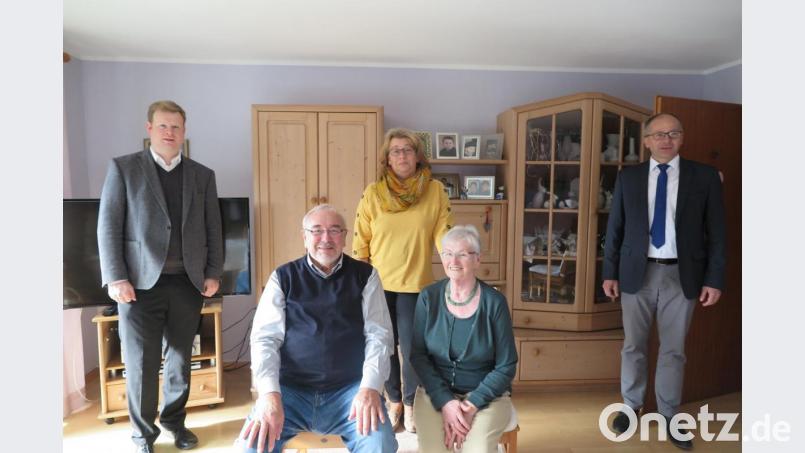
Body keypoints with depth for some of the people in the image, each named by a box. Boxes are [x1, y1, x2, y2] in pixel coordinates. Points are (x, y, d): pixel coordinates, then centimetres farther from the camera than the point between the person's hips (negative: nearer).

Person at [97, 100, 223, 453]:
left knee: (180, 359, 13)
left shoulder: (203, 175, 9)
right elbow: (108, 226, -2)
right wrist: (115, 278, -9)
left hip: (188, 282, 3)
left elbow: (213, 229, 10)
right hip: (141, 282, -2)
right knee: (141, 364, 3)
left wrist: (213, 273, 3)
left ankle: (174, 420, 32)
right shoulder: (123, 168, 3)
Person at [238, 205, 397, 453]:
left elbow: (379, 335, 0)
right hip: (290, 388, 1)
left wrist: (370, 388, -16)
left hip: (350, 388, 0)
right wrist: (270, 394, -17)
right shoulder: (283, 277, 7)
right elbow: (265, 338, -1)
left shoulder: (365, 275, 7)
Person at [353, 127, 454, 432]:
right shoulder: (373, 193, -4)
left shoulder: (435, 191, -4)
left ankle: (410, 404, 28)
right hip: (378, 283, 1)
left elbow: (443, 234, -6)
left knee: (413, 348, 6)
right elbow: (360, 240, 0)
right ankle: (393, 401, 33)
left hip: (415, 283, -1)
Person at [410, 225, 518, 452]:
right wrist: (445, 401, -14)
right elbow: (418, 355, -2)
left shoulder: (494, 301, -8)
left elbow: (506, 366, -4)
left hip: (486, 394, 0)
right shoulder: (428, 297, -3)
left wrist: (472, 404, -15)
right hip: (436, 392, 1)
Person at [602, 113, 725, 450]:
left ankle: (669, 416, 26)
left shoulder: (705, 176, 0)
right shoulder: (628, 177, 3)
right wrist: (610, 272, 1)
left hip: (681, 275, 0)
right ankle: (631, 406, 30)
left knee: (674, 350, 10)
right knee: (634, 346, 12)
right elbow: (615, 228, 4)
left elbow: (716, 232, 1)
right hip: (637, 273, 1)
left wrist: (714, 279, -4)